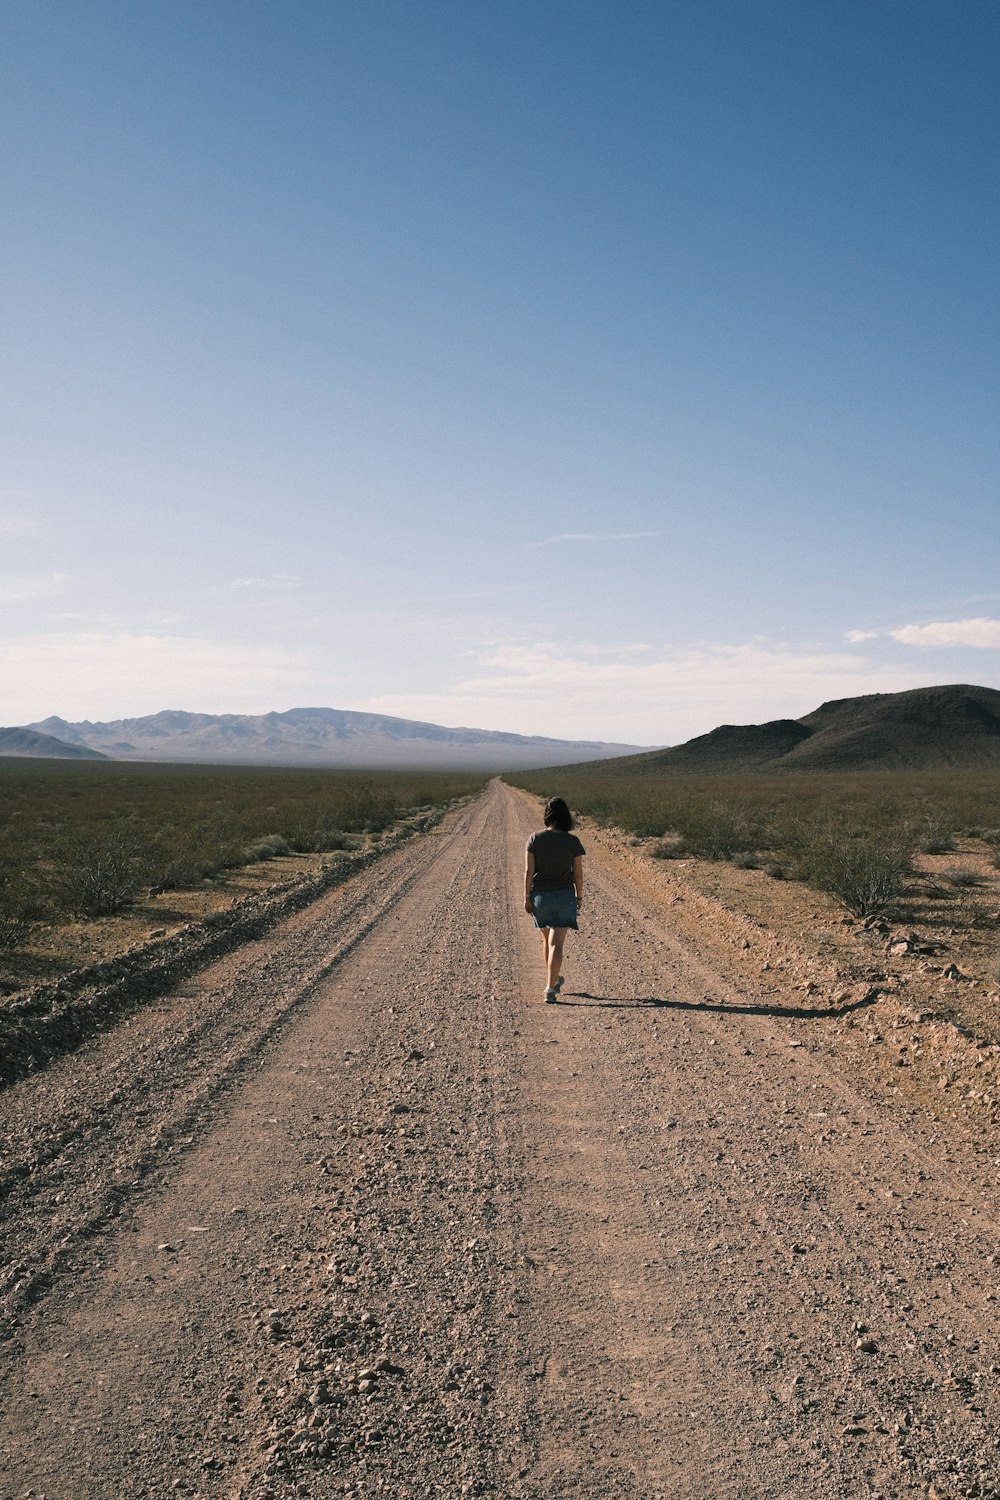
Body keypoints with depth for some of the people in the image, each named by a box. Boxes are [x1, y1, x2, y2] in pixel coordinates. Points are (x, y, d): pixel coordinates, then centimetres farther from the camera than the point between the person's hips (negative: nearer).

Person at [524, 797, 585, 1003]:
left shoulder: (535, 839, -7)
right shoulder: (573, 842, -7)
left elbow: (528, 871, -7)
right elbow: (578, 873, -3)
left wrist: (527, 897, -1)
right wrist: (579, 897, 10)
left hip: (540, 895, 2)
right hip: (564, 895, -2)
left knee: (547, 938, 22)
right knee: (556, 944, -3)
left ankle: (554, 980, 37)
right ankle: (550, 989, -12)